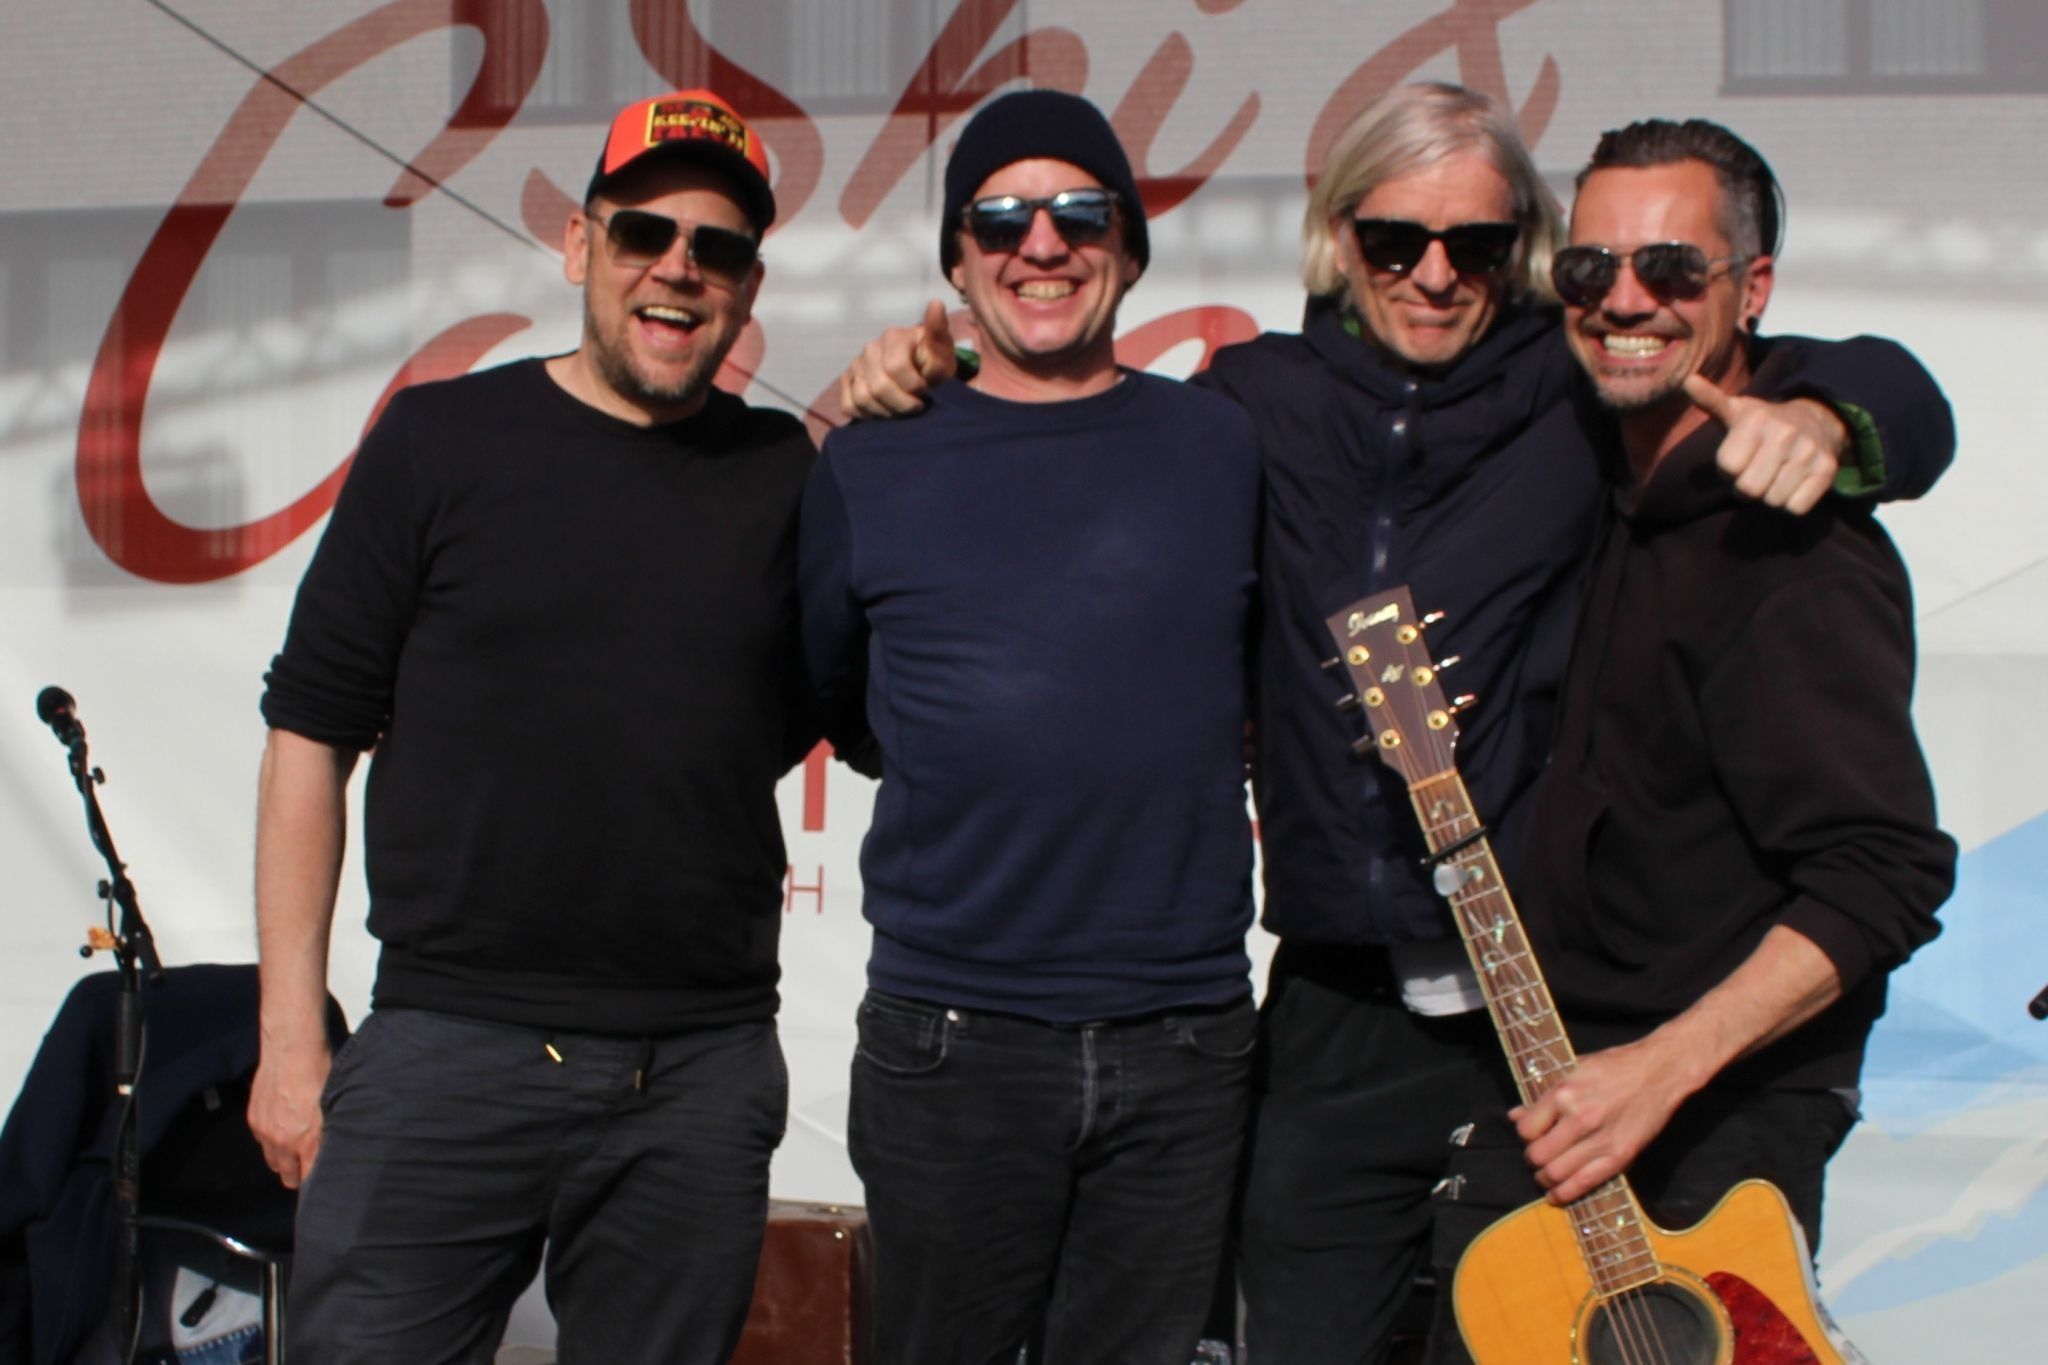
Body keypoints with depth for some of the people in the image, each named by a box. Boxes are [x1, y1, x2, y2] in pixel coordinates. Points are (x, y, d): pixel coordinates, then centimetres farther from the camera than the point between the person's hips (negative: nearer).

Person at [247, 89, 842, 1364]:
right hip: (448, 1052, -2)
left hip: (705, 1071, 2)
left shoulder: (792, 474, 9)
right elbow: (313, 733, 3)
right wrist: (293, 1031, -1)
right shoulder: (443, 440, 3)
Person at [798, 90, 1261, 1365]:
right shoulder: (876, 464, 4)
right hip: (951, 1038, -1)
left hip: (1186, 1038, 1)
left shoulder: (1225, 445, 6)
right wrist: (985, 775, 12)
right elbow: (825, 690, 15)